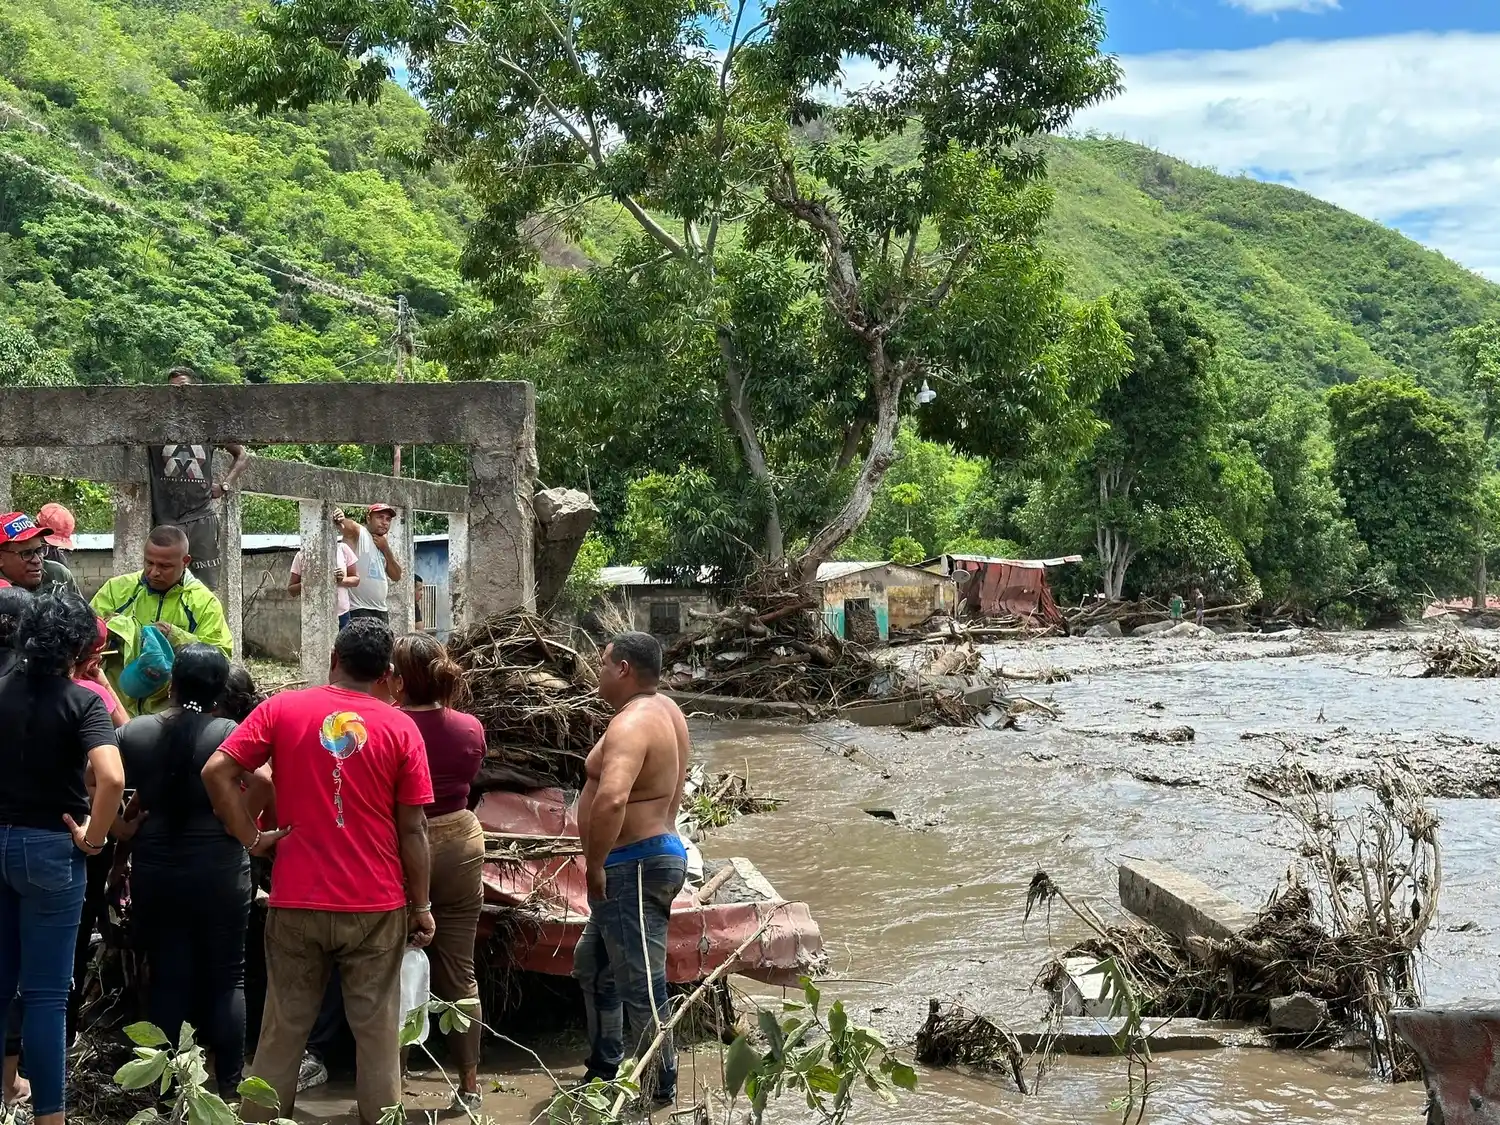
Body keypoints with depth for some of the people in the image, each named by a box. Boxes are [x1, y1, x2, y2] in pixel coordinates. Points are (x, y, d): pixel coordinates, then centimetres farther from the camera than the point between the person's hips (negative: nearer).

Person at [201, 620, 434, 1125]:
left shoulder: (281, 709, 0)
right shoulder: (400, 728, -2)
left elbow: (216, 771, -8)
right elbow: (412, 830, -1)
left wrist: (250, 836, 1)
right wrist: (421, 906, 6)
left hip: (296, 901, 1)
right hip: (376, 905, -1)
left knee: (283, 1030, 11)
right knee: (377, 1031, 8)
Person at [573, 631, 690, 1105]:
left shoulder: (631, 724, -22)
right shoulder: (664, 709, 10)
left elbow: (612, 798, -38)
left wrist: (595, 864, -26)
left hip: (633, 868, -11)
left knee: (640, 984, -1)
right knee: (593, 965, 24)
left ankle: (660, 1087, 10)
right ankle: (605, 1070, 34)